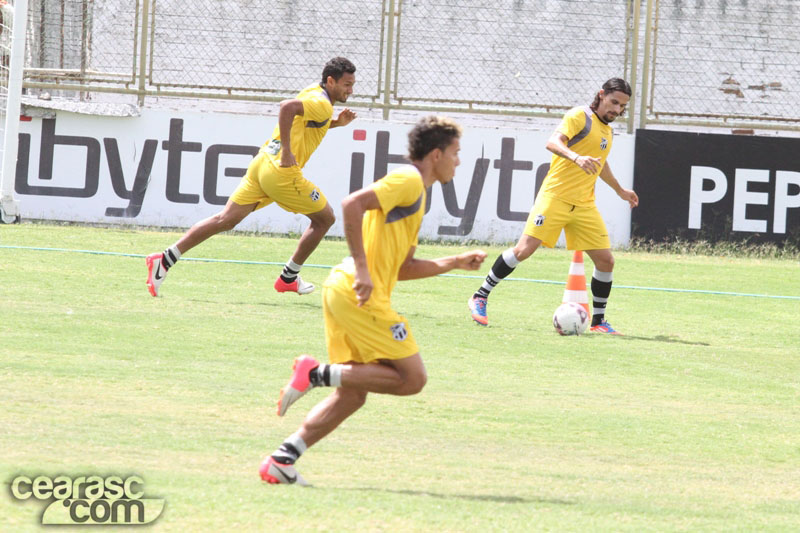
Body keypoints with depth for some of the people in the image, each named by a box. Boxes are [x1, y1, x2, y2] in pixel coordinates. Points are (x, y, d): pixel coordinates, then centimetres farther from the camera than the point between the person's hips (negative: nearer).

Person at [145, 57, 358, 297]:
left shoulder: (314, 92, 18)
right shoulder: (322, 104, -12)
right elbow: (287, 107, -30)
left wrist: (336, 123, 20)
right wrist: (287, 152, -26)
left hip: (262, 161, 9)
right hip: (282, 172, -9)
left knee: (225, 220, 4)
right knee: (325, 218, 10)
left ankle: (165, 259, -5)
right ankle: (289, 278, 18)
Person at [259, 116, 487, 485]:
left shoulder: (415, 192, 25)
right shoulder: (408, 181, -6)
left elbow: (403, 268, 28)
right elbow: (352, 204, -21)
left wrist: (455, 263, 24)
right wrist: (361, 269, -22)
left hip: (342, 291, 10)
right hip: (362, 295, -10)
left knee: (351, 394, 9)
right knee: (412, 378, -7)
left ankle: (282, 460, 3)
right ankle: (316, 373, -13)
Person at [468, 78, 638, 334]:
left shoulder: (608, 131, 18)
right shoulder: (580, 116, -7)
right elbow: (553, 141, -23)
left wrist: (620, 190, 47)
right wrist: (576, 157, -41)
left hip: (584, 205, 7)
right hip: (556, 196, -7)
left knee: (605, 260, -1)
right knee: (524, 249, -13)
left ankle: (599, 321, 12)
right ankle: (480, 297, 0)